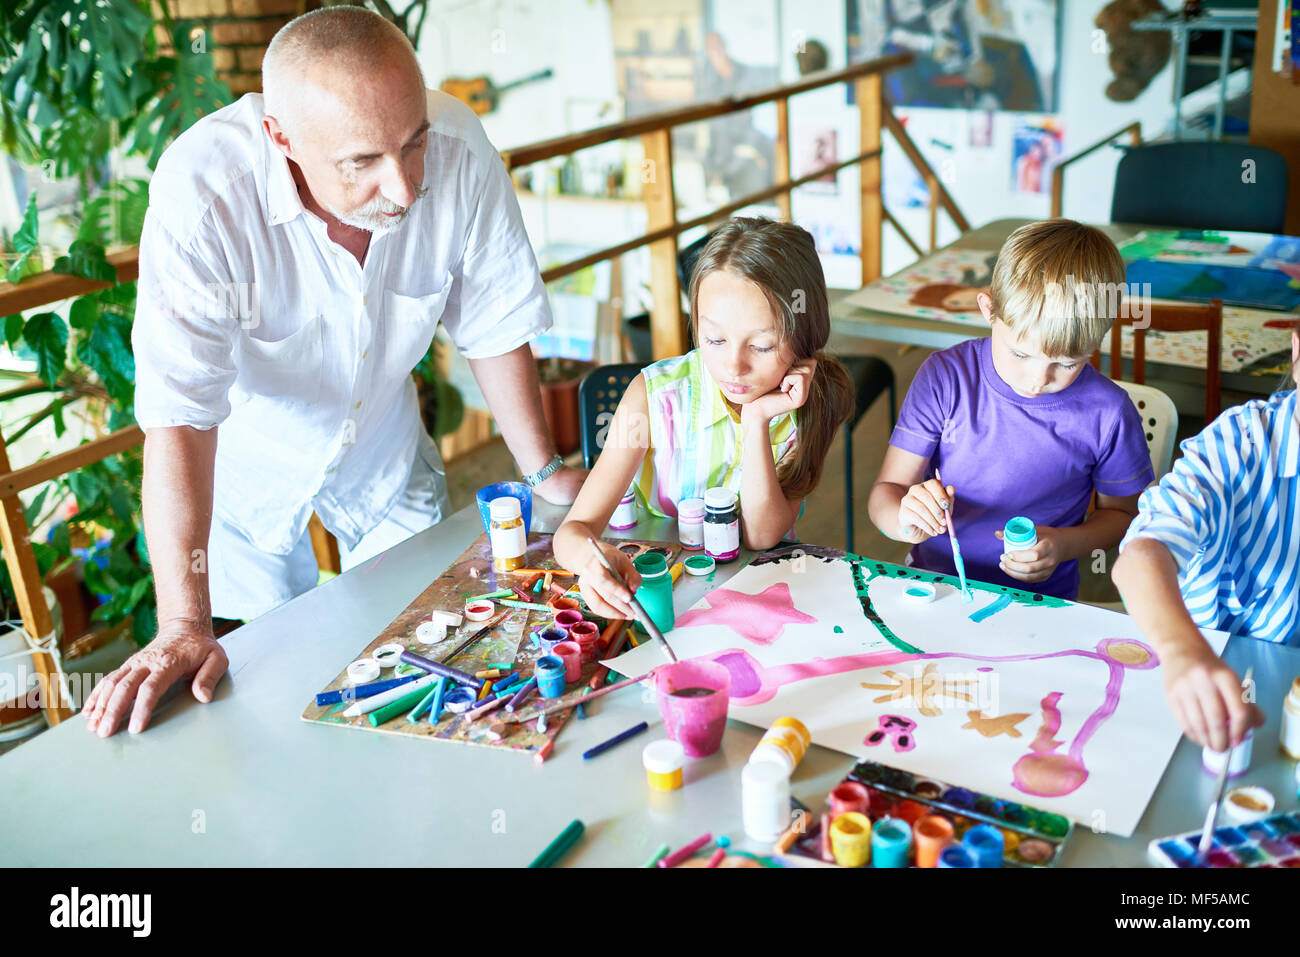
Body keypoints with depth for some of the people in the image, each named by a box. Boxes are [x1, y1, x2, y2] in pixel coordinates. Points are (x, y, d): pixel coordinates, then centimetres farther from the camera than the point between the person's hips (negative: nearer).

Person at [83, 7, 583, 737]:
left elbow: (495, 322, -13)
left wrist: (544, 469, -7)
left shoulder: (459, 150, -27)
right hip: (245, 468, -3)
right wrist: (184, 627, -39)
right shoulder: (205, 187, -36)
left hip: (386, 454, 3)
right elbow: (179, 412, -37)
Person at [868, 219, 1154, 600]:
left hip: (1041, 602, 0)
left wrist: (1064, 545, -12)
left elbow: (1122, 513, 8)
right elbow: (886, 492, -7)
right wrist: (907, 520, -30)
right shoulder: (945, 378, -8)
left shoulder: (1107, 413, -9)